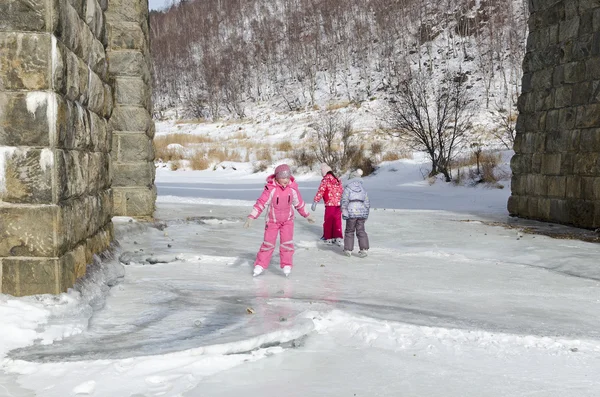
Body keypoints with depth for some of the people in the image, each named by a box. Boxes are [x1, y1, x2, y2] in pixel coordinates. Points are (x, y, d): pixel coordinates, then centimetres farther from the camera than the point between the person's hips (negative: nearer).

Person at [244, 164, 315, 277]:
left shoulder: (292, 188, -11)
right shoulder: (271, 188, -22)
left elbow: (299, 203, 5)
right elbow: (261, 202, -22)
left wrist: (306, 215, 15)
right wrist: (251, 217, -29)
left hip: (288, 220, 2)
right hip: (272, 220, -2)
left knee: (287, 242, -6)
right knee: (268, 243, 1)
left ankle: (286, 265, 7)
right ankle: (260, 265, 14)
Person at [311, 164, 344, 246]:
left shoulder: (325, 180, -8)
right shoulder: (337, 179, 13)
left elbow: (320, 192, -14)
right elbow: (342, 190, 20)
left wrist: (315, 202, -13)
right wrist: (342, 202, 30)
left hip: (330, 204, -6)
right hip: (338, 204, 6)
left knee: (328, 221, 7)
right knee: (337, 221, 10)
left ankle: (329, 238, 13)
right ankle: (338, 238, 7)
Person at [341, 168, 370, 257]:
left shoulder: (347, 188, -1)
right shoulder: (363, 190, 12)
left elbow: (344, 201, -10)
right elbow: (367, 203, 13)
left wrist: (344, 212, -8)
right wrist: (366, 215, 21)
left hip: (351, 213, -3)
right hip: (362, 212, 3)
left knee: (349, 231, 10)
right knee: (361, 231, 8)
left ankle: (348, 250, 15)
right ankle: (364, 249, -4)